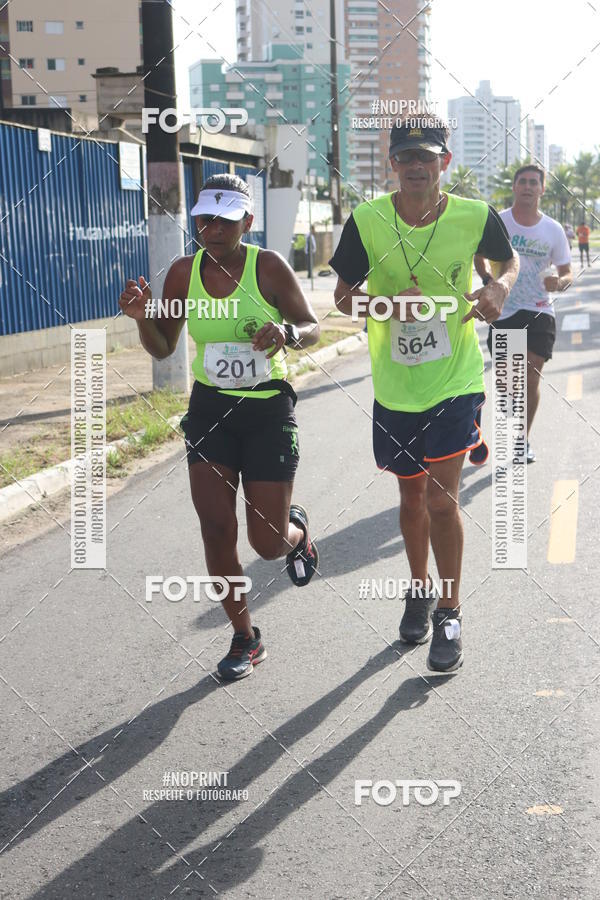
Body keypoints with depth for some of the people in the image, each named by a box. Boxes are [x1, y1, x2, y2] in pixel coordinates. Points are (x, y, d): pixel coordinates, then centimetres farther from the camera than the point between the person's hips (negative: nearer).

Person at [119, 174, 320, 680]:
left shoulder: (268, 266, -10)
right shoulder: (184, 272, 0)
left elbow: (312, 327, -3)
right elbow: (162, 349, 8)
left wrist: (285, 331, -26)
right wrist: (143, 318, -14)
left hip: (269, 410, -3)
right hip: (210, 409, 3)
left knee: (269, 542, 0)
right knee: (217, 531, 0)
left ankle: (296, 530, 40)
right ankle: (246, 639, 19)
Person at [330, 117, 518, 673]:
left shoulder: (474, 216, -9)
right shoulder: (366, 220, -10)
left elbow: (510, 259, 11)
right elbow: (343, 297, -1)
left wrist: (501, 286, -12)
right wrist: (385, 303, -22)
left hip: (456, 380, -2)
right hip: (395, 385, 2)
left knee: (441, 497, -6)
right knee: (412, 495, 16)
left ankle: (449, 614, 13)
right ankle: (420, 589, 40)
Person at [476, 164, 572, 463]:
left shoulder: (553, 230, -3)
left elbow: (567, 273, 4)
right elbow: (480, 256, 11)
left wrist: (559, 282, -20)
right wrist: (488, 278, -10)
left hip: (539, 314, 0)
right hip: (503, 312, 0)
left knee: (531, 381, -4)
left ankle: (524, 439, 15)